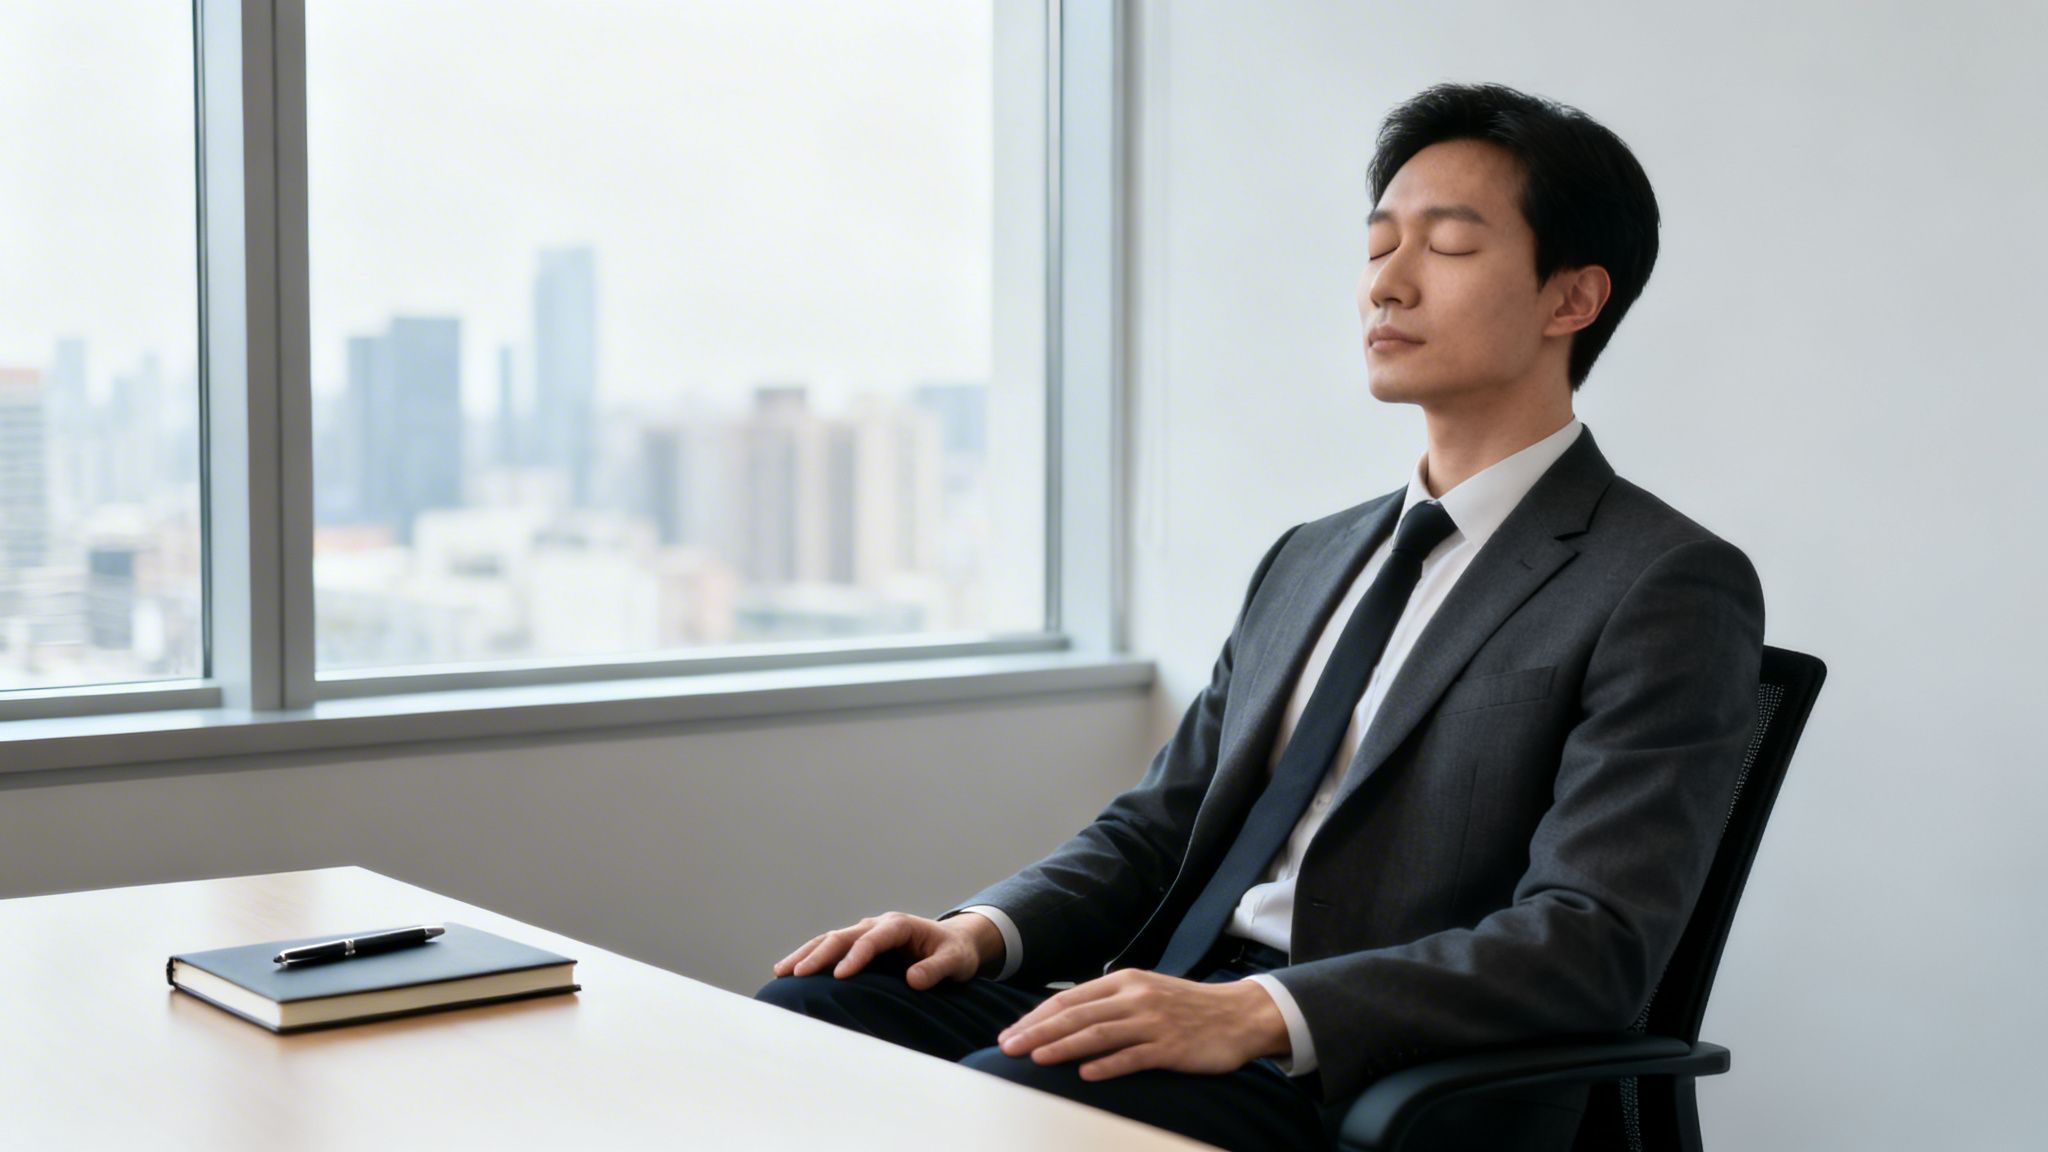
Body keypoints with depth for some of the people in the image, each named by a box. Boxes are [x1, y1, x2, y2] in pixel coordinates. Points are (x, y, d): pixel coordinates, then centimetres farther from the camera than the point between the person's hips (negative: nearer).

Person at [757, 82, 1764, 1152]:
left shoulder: (1668, 590, -5)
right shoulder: (1307, 560, 21)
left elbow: (1592, 946, -16)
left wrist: (1254, 1014, -26)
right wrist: (983, 931, -1)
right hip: (1169, 1010, 7)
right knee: (802, 1015, -14)